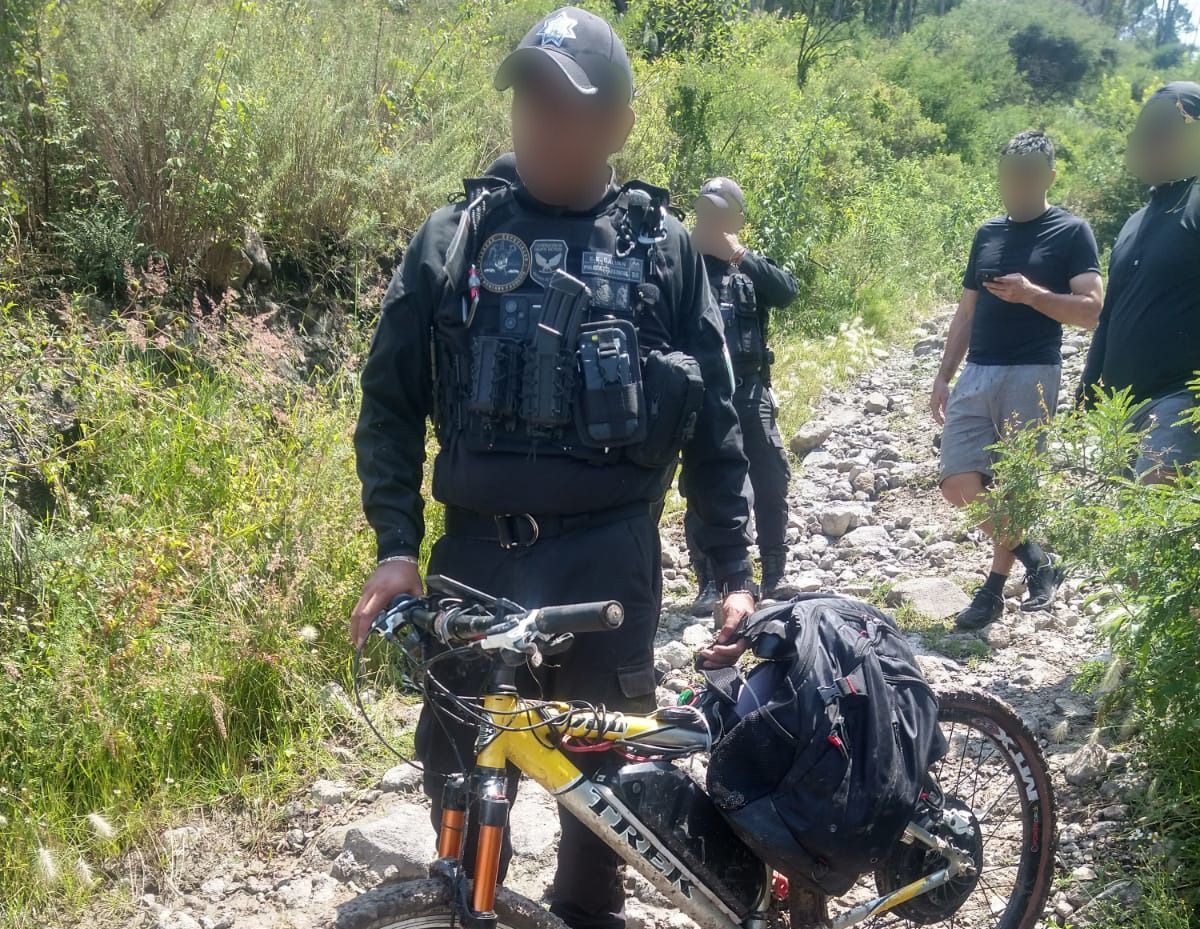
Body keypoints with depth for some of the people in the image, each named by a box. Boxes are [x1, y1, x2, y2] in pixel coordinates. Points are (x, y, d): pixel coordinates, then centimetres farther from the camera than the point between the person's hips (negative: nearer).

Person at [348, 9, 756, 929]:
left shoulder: (664, 246, 4)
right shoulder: (454, 238, 3)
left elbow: (714, 416, 5)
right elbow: (391, 399, 4)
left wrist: (736, 568, 2)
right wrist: (396, 545, -6)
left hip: (612, 554, 0)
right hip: (479, 552, 0)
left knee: (605, 765, 14)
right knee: (461, 775, 8)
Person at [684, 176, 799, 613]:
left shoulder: (752, 265, 13)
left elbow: (786, 292, -7)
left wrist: (742, 255, -14)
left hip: (750, 391, 3)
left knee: (772, 485, 2)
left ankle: (774, 577, 13)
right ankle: (709, 584, 10)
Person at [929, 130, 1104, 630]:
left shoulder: (1071, 232, 0)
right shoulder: (987, 233, 16)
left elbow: (1092, 310, -8)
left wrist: (1031, 294, -20)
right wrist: (943, 375, 13)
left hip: (1032, 375, -5)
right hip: (977, 373, 5)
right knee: (959, 483, -2)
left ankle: (995, 587, 15)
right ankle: (1036, 559, 19)